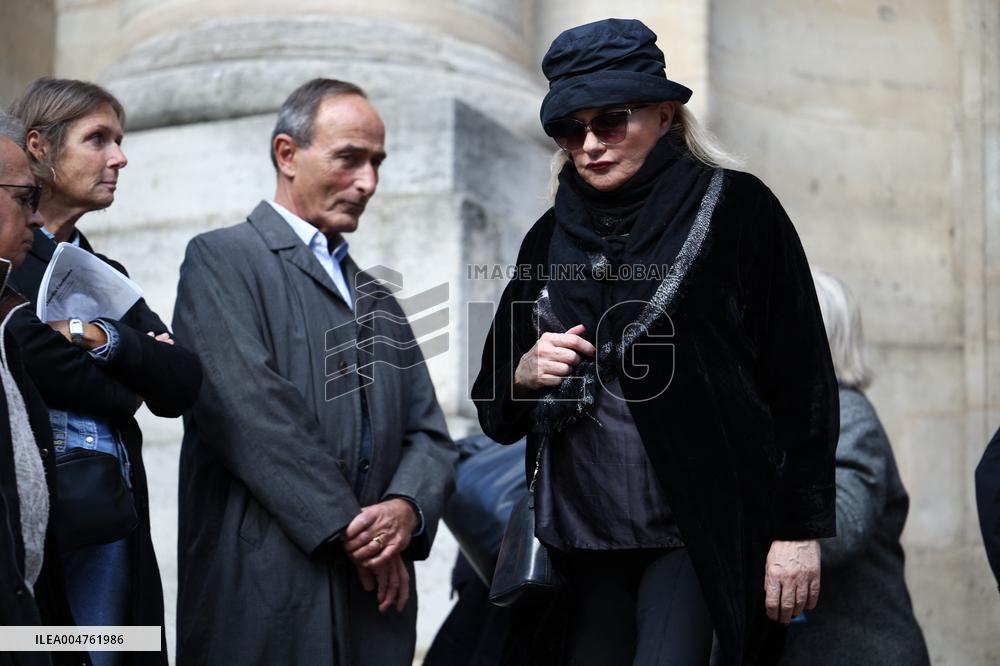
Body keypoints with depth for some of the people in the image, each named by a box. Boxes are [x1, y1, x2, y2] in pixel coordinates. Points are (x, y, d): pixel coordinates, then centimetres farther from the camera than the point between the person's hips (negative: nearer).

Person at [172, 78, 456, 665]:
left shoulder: (376, 297, 21)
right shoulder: (222, 259, 0)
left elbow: (429, 434, 13)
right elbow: (250, 407, -13)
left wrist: (407, 508, -8)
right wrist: (347, 525, -14)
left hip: (378, 594, 6)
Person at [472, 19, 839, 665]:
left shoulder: (735, 208, -2)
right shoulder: (549, 239, 11)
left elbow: (802, 381, -4)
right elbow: (496, 413, 17)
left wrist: (799, 530, -9)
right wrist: (525, 374, -6)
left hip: (701, 538, -4)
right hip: (582, 545, 5)